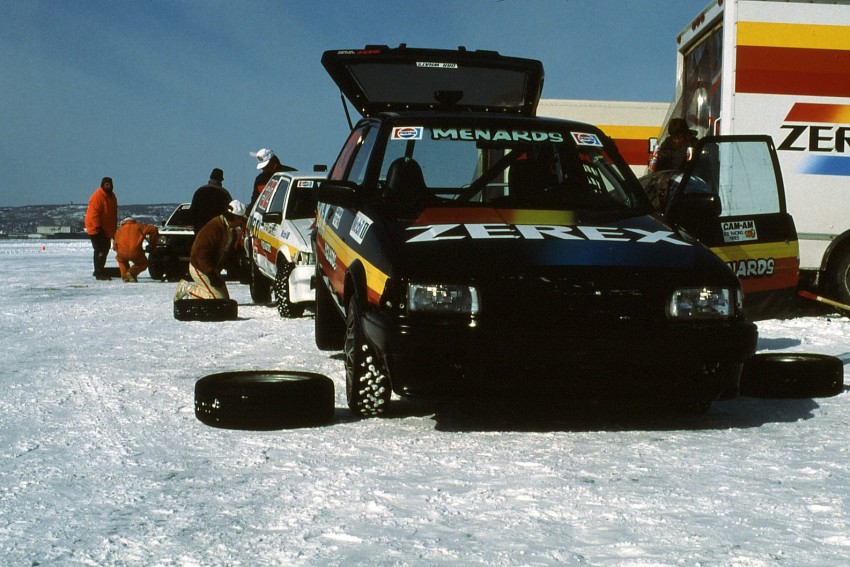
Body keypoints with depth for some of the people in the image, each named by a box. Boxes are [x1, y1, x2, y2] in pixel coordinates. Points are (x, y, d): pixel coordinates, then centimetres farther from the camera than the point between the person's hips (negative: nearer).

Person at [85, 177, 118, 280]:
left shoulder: (111, 196, 12)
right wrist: (98, 228, -23)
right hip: (96, 229, -9)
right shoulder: (97, 196, -18)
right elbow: (94, 213, -22)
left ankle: (100, 271, 25)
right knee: (100, 250, -12)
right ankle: (99, 273, -12)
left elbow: (113, 213, 21)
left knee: (105, 249, 14)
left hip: (107, 230, 9)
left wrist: (114, 228, 19)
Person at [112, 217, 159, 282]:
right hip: (136, 253, -2)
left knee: (120, 259, 38)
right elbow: (153, 229, 13)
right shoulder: (139, 226, 21)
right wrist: (153, 244, 22)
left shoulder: (120, 229, 25)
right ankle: (132, 272, 0)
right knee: (143, 264, 28)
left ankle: (125, 277, 19)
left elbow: (114, 247, 23)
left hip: (122, 254, 2)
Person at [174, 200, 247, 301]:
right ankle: (186, 288, -2)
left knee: (225, 298, 6)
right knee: (217, 298, -16)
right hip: (199, 268, -9)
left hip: (212, 268, 9)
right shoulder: (213, 228, -25)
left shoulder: (231, 230, 4)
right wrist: (212, 274, -28)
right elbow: (201, 253, -27)